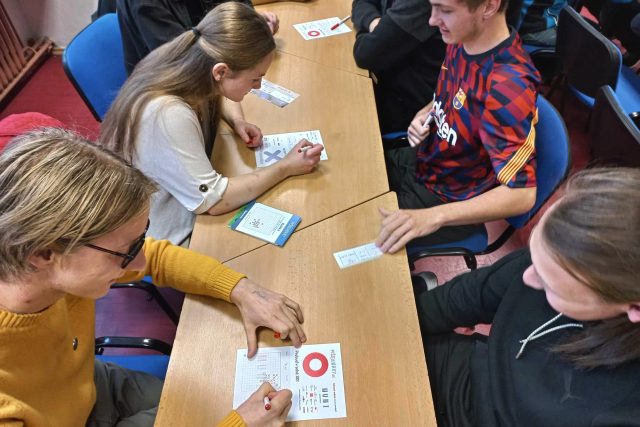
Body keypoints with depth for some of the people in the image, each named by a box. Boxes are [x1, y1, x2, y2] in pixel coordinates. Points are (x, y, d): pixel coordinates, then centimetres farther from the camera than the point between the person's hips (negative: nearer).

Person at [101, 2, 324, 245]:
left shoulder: (186, 64, -14)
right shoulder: (166, 115, -36)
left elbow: (220, 96, 11)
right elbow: (211, 201, -30)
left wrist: (237, 121, -11)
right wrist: (286, 167, -23)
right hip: (170, 236, -7)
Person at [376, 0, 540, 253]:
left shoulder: (508, 85, -32)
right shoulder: (461, 40, -7)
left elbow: (522, 194, -33)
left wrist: (433, 217, -41)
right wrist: (423, 116, -7)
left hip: (448, 199, -7)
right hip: (422, 161, 8)